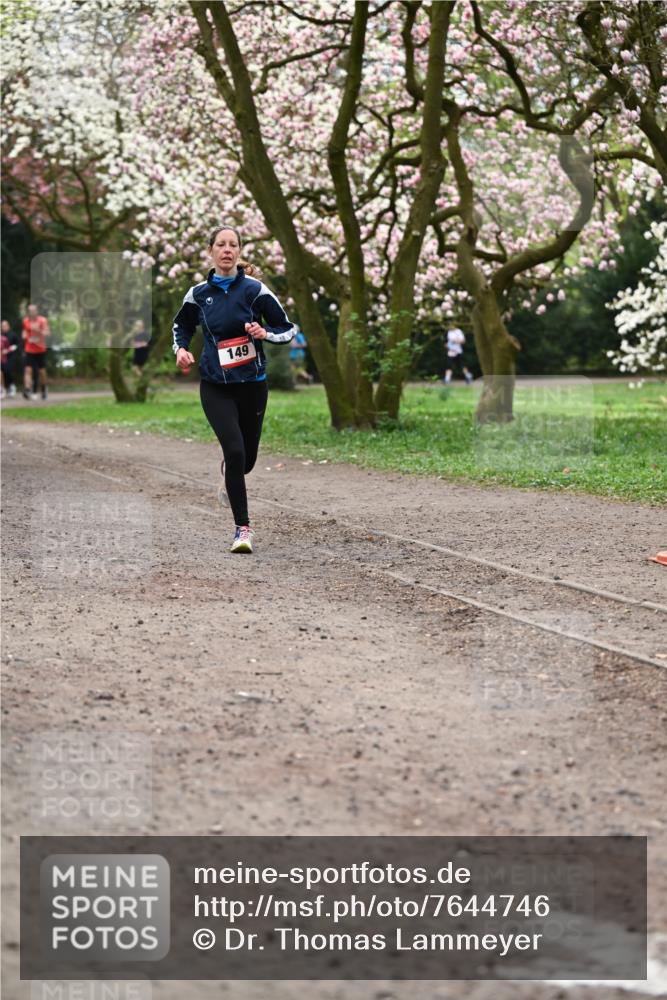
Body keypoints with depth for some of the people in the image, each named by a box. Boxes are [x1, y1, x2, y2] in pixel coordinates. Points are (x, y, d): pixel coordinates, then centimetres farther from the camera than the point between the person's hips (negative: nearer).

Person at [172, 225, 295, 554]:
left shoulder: (255, 289, -5)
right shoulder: (198, 294, 1)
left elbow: (288, 329, 0)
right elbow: (181, 326, 20)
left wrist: (265, 333, -20)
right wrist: (181, 349, 0)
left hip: (252, 384, 0)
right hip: (215, 387, 0)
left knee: (247, 458, 10)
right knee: (235, 450, -17)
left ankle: (229, 476, 50)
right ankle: (242, 528, -8)